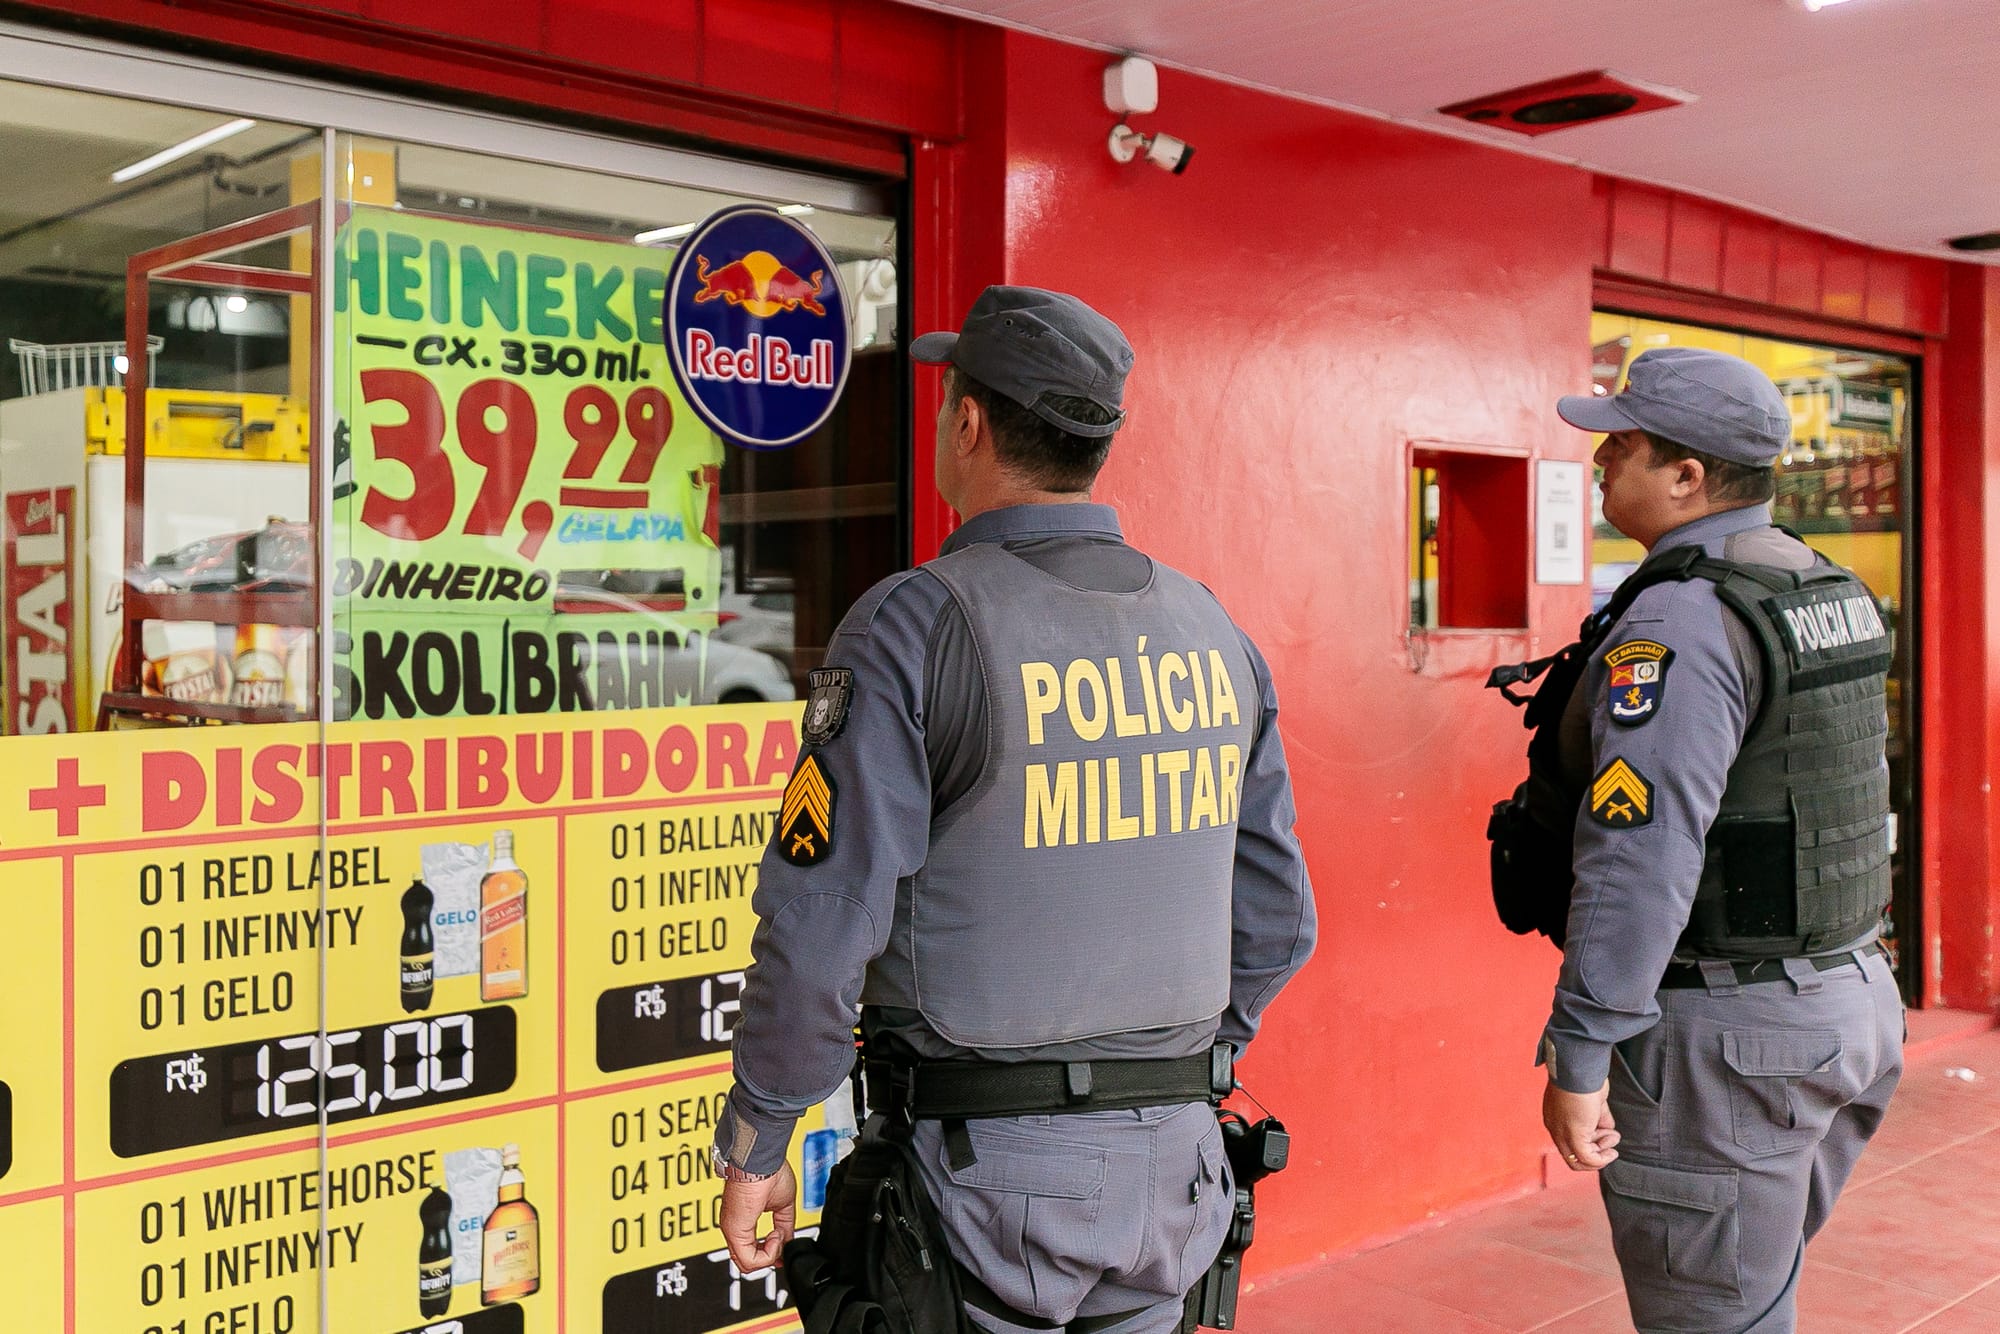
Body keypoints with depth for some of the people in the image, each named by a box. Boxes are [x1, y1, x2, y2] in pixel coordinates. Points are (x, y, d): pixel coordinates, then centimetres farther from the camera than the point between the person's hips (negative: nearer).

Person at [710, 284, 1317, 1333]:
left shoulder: (912, 627, -15)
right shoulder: (1212, 631, 3)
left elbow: (821, 930, -17)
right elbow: (1276, 920, 9)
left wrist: (754, 1147, -4)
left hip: (979, 1166, -5)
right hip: (1170, 1166, 5)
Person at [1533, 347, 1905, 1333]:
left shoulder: (1679, 624, -21)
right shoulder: (1832, 592, 10)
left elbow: (1639, 859, -25)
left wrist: (1578, 1057, -21)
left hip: (1729, 1034, -10)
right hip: (1853, 1003, 10)